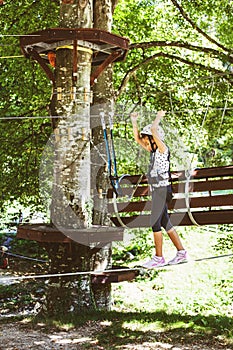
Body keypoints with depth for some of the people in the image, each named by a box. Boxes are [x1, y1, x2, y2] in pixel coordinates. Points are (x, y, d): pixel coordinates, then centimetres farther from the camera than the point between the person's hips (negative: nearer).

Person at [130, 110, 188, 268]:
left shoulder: (163, 149, -10)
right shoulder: (153, 151, 13)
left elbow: (153, 130, -23)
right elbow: (138, 139, 20)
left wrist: (159, 117, -7)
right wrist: (134, 121, 13)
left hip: (162, 190, -9)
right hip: (157, 190, 9)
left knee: (155, 223, -7)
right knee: (165, 223, 12)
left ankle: (158, 258, 0)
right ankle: (182, 253, 19)